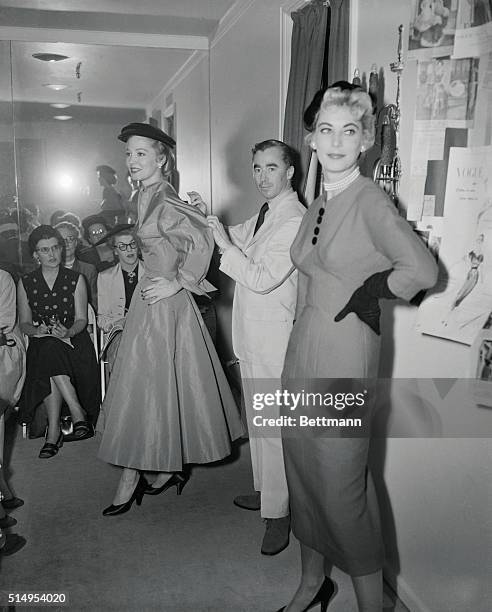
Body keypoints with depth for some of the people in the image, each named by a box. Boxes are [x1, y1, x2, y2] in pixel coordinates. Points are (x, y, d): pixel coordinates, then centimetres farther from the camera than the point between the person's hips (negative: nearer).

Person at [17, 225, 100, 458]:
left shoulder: (75, 279, 5)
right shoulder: (25, 283, 9)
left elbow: (81, 320, 2)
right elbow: (24, 324, 9)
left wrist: (68, 332, -21)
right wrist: (38, 330, -15)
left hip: (73, 340, -1)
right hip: (41, 345, 1)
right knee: (49, 351, -35)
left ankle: (53, 430, -31)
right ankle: (78, 413, -32)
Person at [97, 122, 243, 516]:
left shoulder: (164, 203, -17)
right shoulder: (148, 196, 10)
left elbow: (203, 239, -28)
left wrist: (177, 282, -21)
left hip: (164, 302, -9)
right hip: (151, 297, 9)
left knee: (148, 385, -1)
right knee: (161, 385, 15)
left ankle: (131, 480, 12)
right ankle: (171, 466, 28)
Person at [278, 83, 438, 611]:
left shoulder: (369, 201, -12)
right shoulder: (317, 206, 11)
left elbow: (422, 269, -24)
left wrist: (364, 295, -10)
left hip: (343, 359, -8)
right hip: (302, 353, 8)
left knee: (341, 488, 0)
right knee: (302, 474, 16)